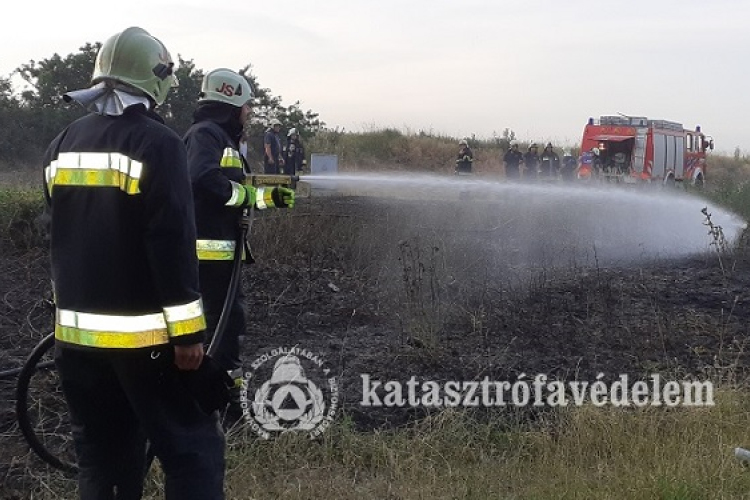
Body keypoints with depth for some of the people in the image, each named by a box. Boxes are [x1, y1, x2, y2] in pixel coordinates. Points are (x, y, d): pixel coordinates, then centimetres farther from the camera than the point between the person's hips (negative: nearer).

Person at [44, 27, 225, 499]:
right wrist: (187, 330, -15)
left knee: (101, 453, 15)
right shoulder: (157, 142, -13)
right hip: (142, 334, -7)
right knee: (192, 448, -1)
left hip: (76, 332, 7)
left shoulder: (62, 145, 9)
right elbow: (172, 243, -18)